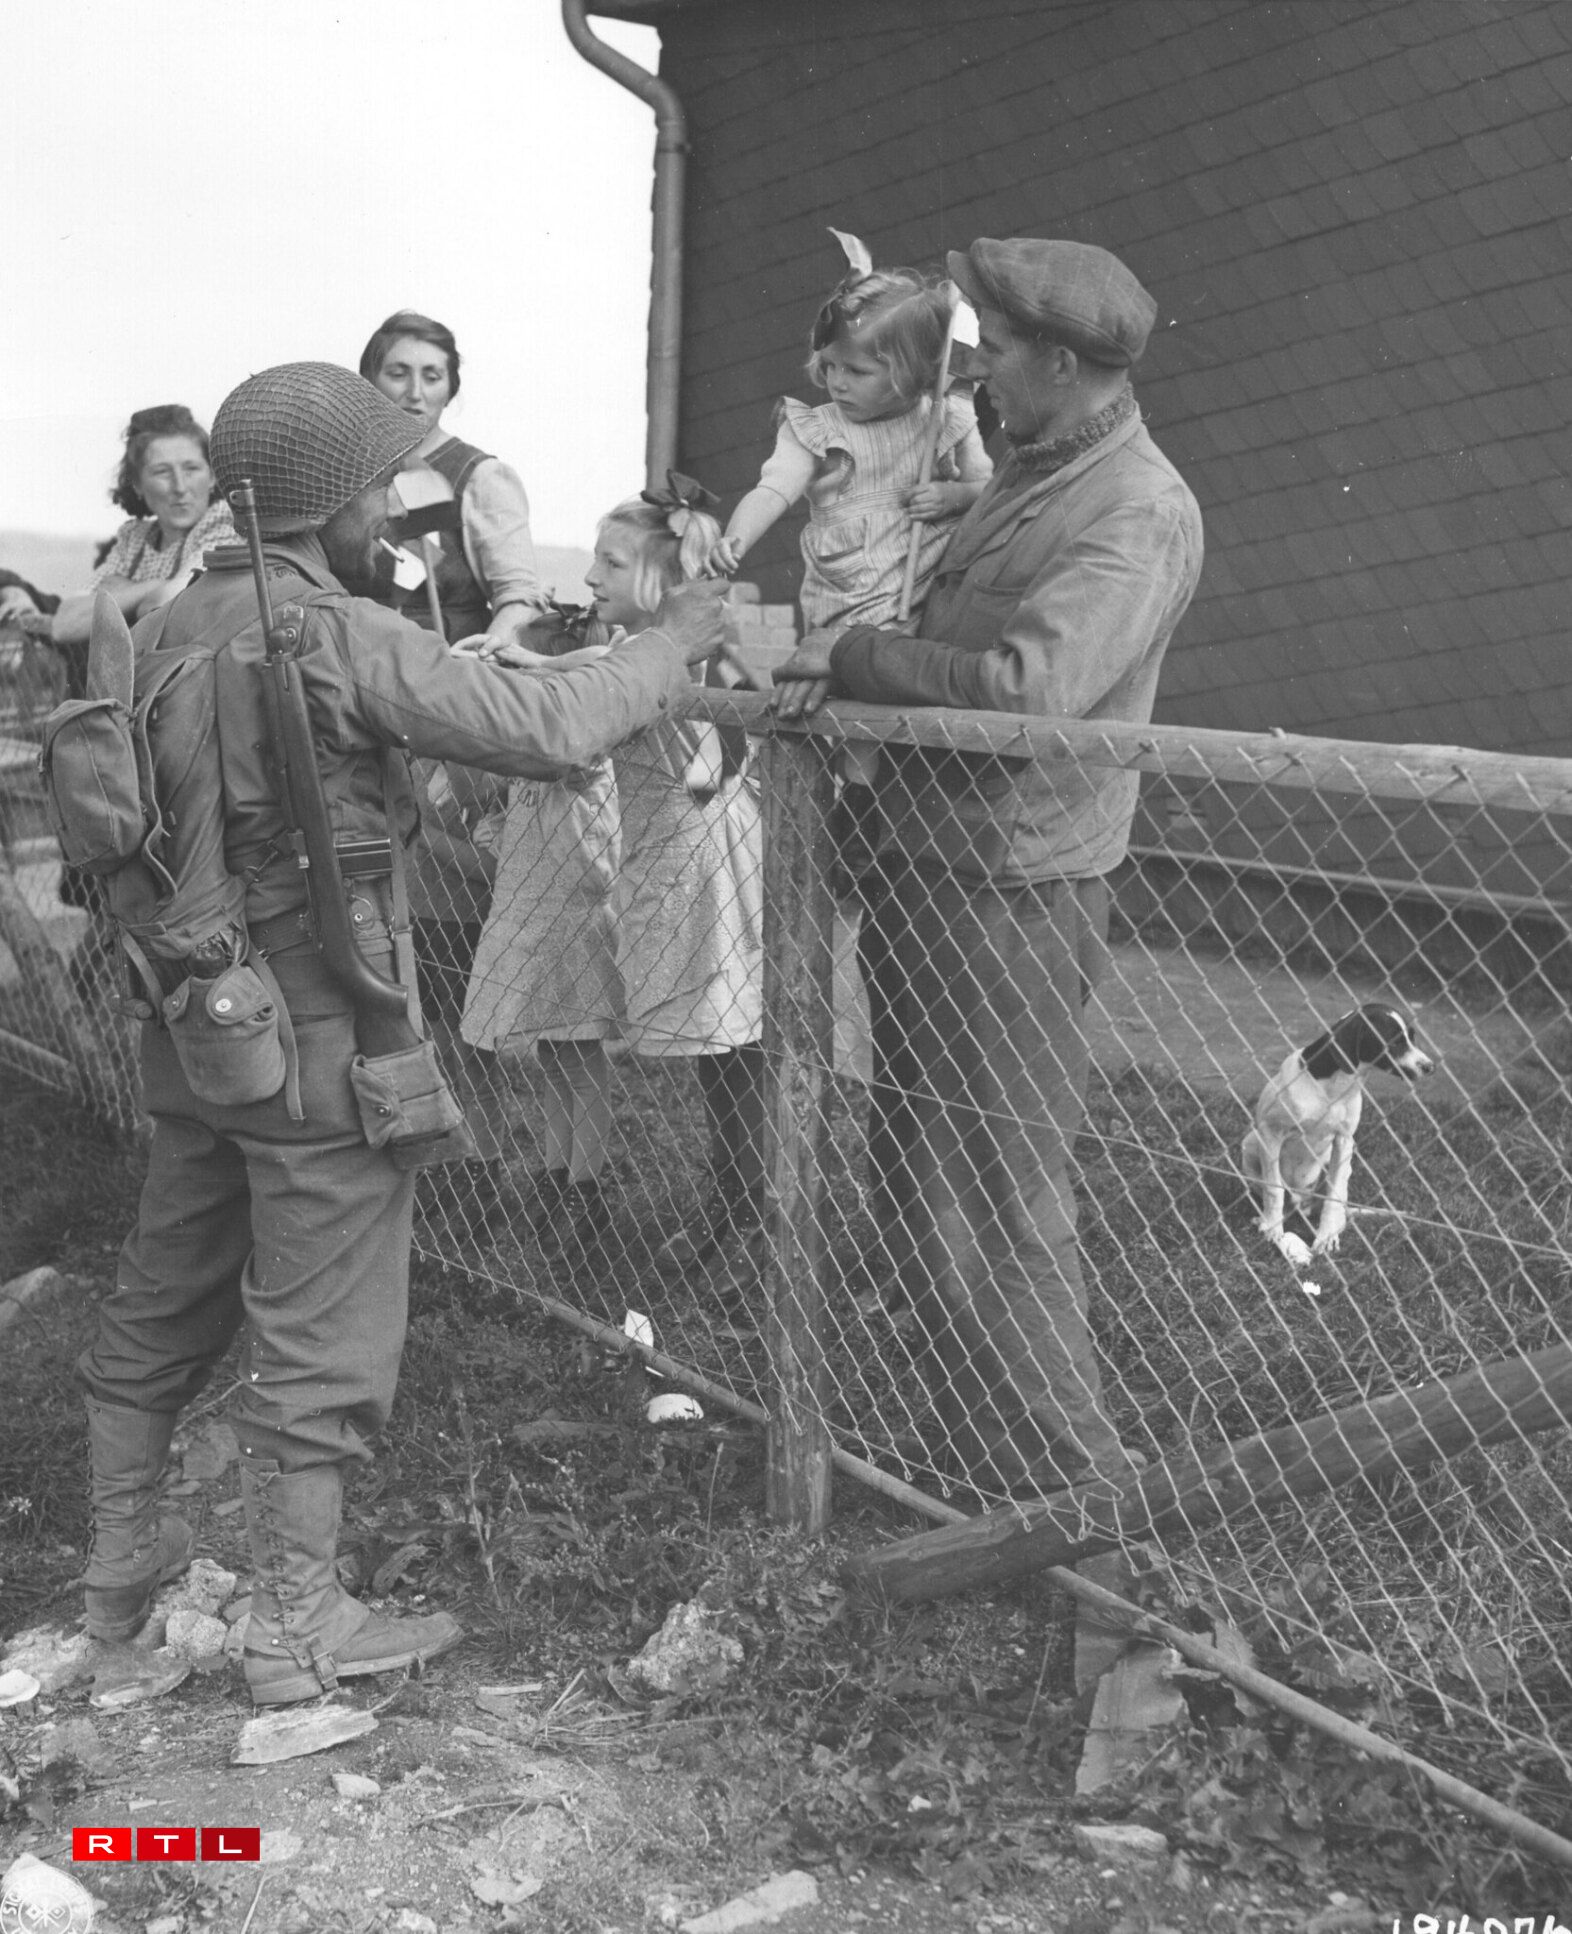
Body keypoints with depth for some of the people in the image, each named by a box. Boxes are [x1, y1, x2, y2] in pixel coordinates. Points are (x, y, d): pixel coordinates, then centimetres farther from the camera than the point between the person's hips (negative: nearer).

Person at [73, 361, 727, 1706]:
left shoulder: (186, 619, 6)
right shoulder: (342, 636, -18)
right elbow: (550, 733, -20)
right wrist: (673, 642, -7)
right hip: (314, 1037, -8)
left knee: (164, 1297, 21)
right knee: (321, 1338, 5)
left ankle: (123, 1558, 37)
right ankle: (297, 1629, 18)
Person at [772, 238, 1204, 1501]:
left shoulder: (1139, 512, -15)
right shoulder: (1029, 473, 15)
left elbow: (1027, 683, -28)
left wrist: (854, 659, -17)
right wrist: (845, 669, 5)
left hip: (1015, 892, -10)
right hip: (924, 869, 10)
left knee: (1007, 1203, -2)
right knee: (915, 1181, 17)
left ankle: (1078, 1490, 14)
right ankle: (981, 1450, 33)